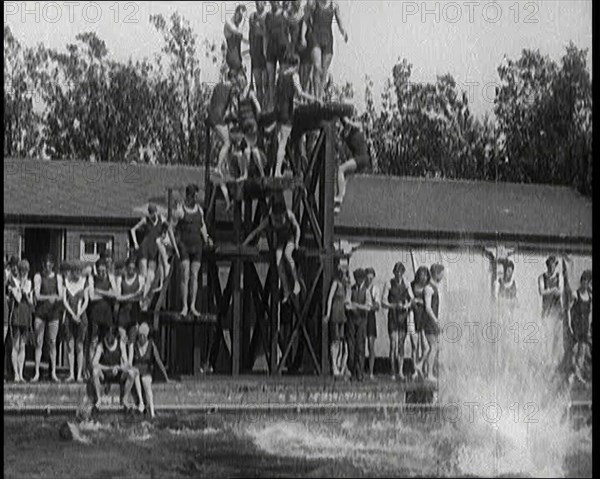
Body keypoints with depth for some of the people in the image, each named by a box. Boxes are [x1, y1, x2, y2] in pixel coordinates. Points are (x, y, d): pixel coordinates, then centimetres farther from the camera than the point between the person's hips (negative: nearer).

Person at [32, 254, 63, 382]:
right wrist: (49, 297, -25)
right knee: (38, 342, -2)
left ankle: (53, 372, 6)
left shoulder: (58, 278, 9)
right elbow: (37, 295, -7)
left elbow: (61, 296, 0)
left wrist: (55, 298, -23)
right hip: (40, 310, -1)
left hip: (54, 311, 1)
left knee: (52, 342, 2)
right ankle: (37, 373, 0)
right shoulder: (38, 277, 4)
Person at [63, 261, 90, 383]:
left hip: (81, 316, -1)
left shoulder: (84, 282, 3)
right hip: (69, 315, 1)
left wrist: (79, 314, -10)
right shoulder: (66, 281, 4)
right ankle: (71, 374, 2)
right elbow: (64, 300, 0)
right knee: (70, 345, -1)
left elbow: (86, 300, 1)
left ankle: (79, 374, -1)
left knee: (79, 346, -1)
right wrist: (72, 314, -10)